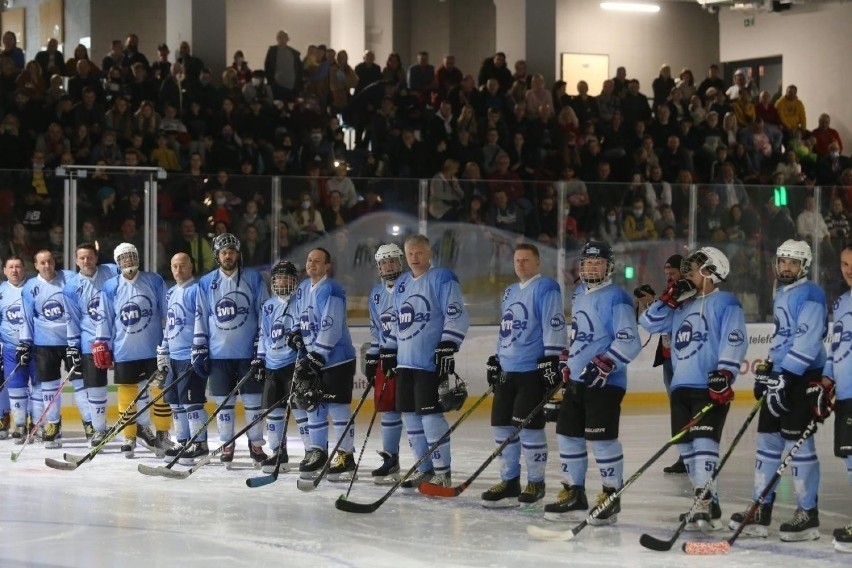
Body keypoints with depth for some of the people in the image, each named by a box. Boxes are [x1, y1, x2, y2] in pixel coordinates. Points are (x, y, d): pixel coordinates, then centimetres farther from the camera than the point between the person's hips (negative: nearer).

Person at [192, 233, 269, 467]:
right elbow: (200, 319, 7)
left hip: (248, 352, -2)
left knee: (253, 399, 1)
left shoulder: (253, 279, 0)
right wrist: (199, 351, 3)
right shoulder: (206, 283, 5)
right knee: (223, 401, 6)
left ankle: (256, 444, 12)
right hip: (219, 353, 2)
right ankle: (226, 445, 16)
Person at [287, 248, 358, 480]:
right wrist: (295, 334, 4)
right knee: (313, 405, 13)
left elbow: (330, 328, -22)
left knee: (337, 406, -7)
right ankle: (317, 453, 23)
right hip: (311, 358, 9)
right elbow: (300, 319, 24)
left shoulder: (330, 290, -16)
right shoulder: (303, 289, 12)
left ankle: (346, 457, -2)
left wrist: (316, 356, -23)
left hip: (336, 359, -9)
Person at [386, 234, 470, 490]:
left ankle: (442, 473, -2)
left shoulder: (442, 279, -7)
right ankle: (424, 469, 20)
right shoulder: (401, 284, 17)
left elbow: (457, 316, -14)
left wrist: (447, 347, -20)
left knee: (430, 415, -9)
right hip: (405, 361, 8)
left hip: (430, 362, -8)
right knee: (410, 415, 10)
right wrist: (390, 351, 22)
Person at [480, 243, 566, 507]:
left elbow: (554, 327, -15)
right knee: (502, 424, 7)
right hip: (507, 370, 9)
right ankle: (509, 481, 15)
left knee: (528, 425, -7)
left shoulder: (545, 288, -8)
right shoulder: (510, 292, 19)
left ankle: (536, 483, 4)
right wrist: (495, 360, 23)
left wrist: (552, 361, -20)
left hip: (533, 370, -9)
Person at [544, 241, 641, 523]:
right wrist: (567, 365, 27)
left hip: (605, 382, -9)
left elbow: (628, 341, -20)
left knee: (601, 437, -9)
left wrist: (604, 364, -28)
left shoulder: (616, 299, -12)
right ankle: (573, 492, 21)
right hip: (577, 380, 9)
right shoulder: (579, 295, 16)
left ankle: (612, 495, 2)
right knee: (568, 434, 10)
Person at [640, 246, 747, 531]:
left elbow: (734, 340, -14)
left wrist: (724, 374, -25)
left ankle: (706, 505, -22)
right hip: (681, 387, 8)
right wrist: (668, 298, 5)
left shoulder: (725, 303, -2)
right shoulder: (683, 304, 21)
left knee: (704, 441, -18)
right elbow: (649, 323, 18)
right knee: (686, 446, 8)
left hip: (711, 389, -8)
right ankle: (705, 501, 15)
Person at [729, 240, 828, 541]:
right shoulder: (781, 294, 18)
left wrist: (784, 377, -25)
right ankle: (761, 510, 15)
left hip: (802, 377, -10)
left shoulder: (810, 295, -12)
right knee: (768, 437, 10)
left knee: (797, 441, -9)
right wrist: (767, 368, 20)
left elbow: (807, 340, -21)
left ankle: (808, 513, -2)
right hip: (780, 374, 10)